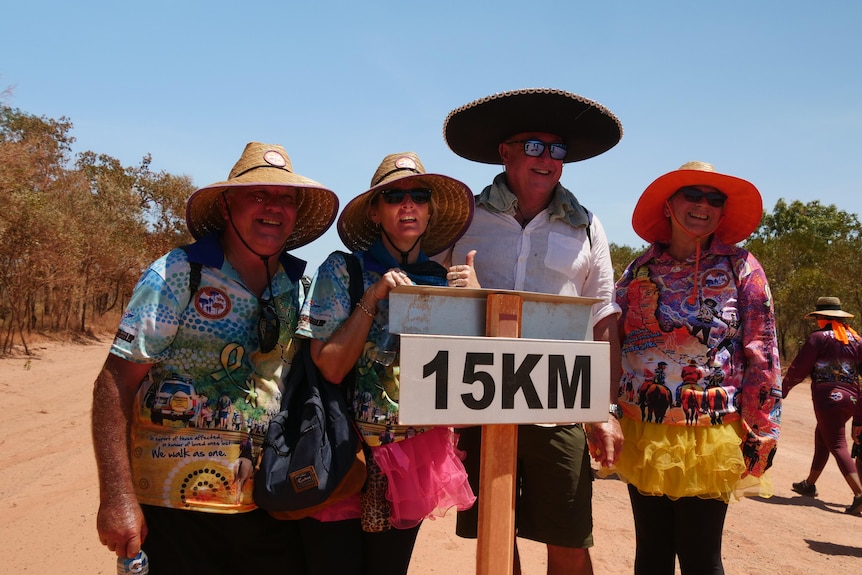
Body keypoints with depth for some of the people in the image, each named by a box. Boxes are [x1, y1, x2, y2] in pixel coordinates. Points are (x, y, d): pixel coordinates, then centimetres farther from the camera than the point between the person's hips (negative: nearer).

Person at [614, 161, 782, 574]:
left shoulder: (740, 267, -2)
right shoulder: (641, 269, 5)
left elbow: (762, 354, -4)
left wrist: (762, 432, -6)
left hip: (709, 436, -2)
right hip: (643, 434, 3)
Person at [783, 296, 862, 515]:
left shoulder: (818, 337, -7)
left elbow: (799, 369, -5)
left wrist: (784, 388, 9)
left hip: (828, 398, -7)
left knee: (837, 446, -5)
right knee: (822, 438, 21)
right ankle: (810, 484, 32)